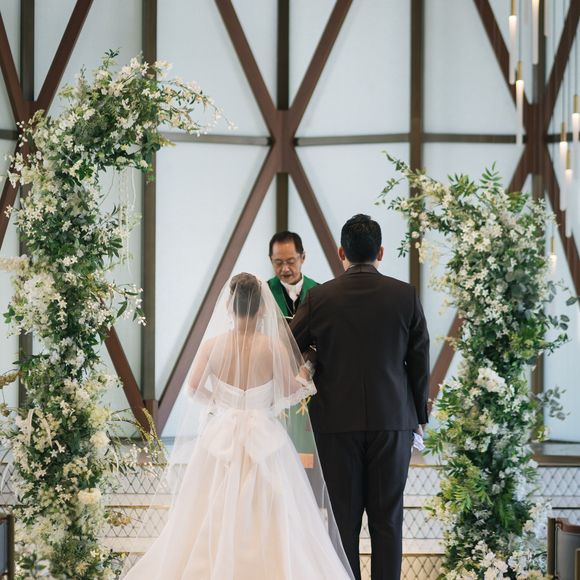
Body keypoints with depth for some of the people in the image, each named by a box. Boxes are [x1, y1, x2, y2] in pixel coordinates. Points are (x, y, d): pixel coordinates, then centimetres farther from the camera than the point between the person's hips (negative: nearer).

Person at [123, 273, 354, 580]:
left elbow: (193, 389, 6)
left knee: (215, 522, 9)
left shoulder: (212, 345, -6)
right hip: (263, 440, -1)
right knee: (265, 526, 3)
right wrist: (304, 377, 22)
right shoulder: (274, 346, -11)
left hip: (221, 438, 1)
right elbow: (292, 390, 1)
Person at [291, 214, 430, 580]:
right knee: (387, 520, 4)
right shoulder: (406, 296, 0)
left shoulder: (319, 297, -2)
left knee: (344, 520, 3)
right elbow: (420, 362, 3)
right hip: (393, 420, 1)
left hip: (337, 422, 0)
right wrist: (418, 415, 13)